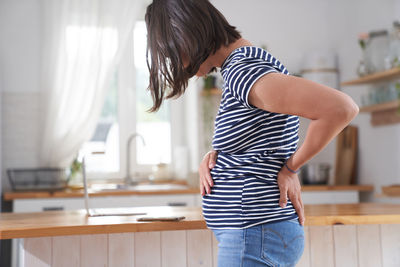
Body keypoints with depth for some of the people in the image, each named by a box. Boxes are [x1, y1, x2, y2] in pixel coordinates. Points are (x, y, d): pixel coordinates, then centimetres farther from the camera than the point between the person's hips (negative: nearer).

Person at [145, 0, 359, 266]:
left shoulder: (243, 72, -20)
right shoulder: (237, 66, 10)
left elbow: (342, 109, -29)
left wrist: (291, 168, -17)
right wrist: (213, 156, 2)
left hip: (256, 239, -10)